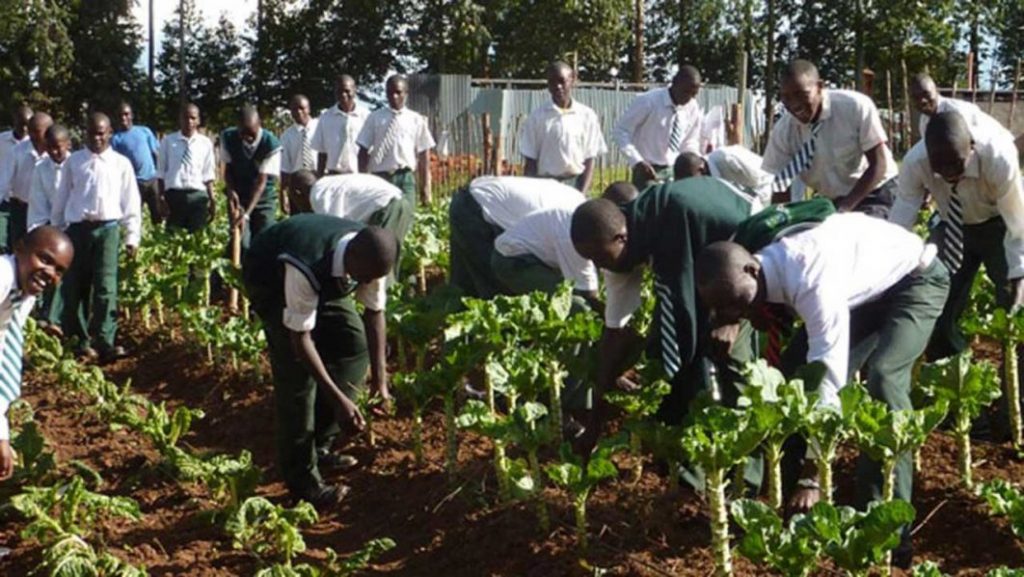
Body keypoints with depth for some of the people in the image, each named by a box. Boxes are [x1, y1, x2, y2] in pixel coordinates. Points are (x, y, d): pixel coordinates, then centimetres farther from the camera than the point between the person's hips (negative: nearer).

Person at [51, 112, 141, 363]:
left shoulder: (121, 163, 7)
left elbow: (131, 202, 7)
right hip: (77, 229, 2)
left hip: (107, 229, -2)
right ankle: (81, 341, 14)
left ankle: (104, 343, -14)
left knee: (106, 287, -9)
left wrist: (132, 236, 2)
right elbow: (61, 199, 13)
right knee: (74, 287, 4)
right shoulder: (73, 162, 9)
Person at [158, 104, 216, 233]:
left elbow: (208, 174, 9)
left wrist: (212, 199, 6)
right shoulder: (168, 141, 4)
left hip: (198, 195, 1)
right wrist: (161, 197, -2)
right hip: (174, 194, -1)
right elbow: (161, 172, 5)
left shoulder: (205, 143, 6)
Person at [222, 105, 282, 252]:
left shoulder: (271, 145, -23)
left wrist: (246, 214, -31)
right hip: (238, 196, 2)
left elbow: (261, 182, -25)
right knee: (241, 244, -8)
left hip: (264, 197, -2)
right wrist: (231, 192, -18)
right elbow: (228, 169, 1)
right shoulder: (228, 138, -13)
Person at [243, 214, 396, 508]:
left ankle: (319, 446, 12)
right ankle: (301, 476, -8)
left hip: (326, 279, 7)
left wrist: (379, 377, -18)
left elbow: (375, 312, -13)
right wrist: (338, 398, -38)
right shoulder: (306, 267, -45)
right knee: (297, 370, -18)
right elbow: (300, 337, -38)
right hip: (271, 278, -7)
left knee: (356, 345, -1)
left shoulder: (370, 258, -28)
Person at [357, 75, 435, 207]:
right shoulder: (375, 118, 5)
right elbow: (364, 151, 5)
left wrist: (425, 186, 6)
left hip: (405, 178, 0)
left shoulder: (416, 120, 7)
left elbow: (423, 155, 9)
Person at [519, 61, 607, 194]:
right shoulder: (537, 117, 0)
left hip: (576, 185, 1)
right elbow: (530, 163, 2)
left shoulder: (587, 116, 1)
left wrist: (581, 195, -8)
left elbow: (589, 162, 2)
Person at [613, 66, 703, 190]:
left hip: (675, 171, 5)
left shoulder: (693, 108, -1)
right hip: (648, 170, -5)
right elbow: (620, 131, -12)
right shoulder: (648, 102, -16)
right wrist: (637, 161, -23)